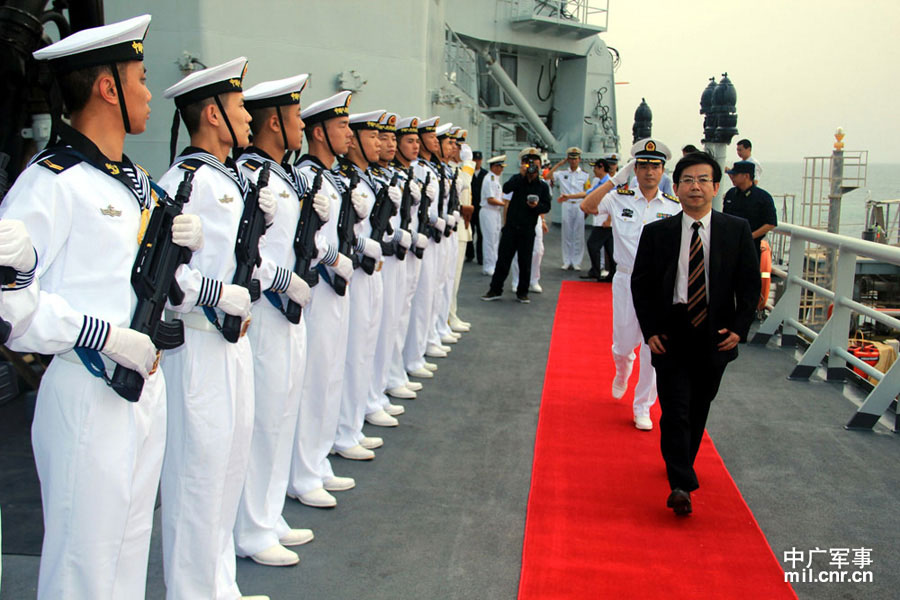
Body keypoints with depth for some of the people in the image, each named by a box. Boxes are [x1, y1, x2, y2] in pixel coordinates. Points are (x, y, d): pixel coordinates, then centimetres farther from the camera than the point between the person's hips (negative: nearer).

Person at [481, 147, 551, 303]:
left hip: (528, 230, 0)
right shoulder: (517, 179, 3)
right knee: (503, 259, 3)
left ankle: (522, 292, 18)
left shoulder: (543, 186, 4)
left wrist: (537, 206, -17)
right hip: (511, 227, 0)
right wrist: (521, 175, -21)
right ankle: (495, 290, 13)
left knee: (525, 262, 6)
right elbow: (506, 189, -16)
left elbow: (547, 207, 4)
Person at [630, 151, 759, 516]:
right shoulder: (656, 233, -1)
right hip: (670, 338, -2)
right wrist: (650, 330, -7)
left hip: (715, 338, 2)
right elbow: (640, 285, 2)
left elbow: (750, 283, 3)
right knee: (675, 411, -7)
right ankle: (681, 485, -5)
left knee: (698, 409, 15)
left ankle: (682, 465, 36)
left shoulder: (737, 230, 0)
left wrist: (739, 328, -7)